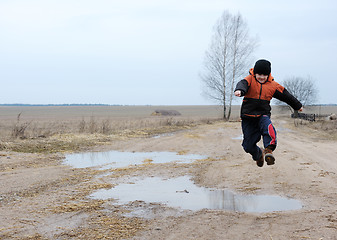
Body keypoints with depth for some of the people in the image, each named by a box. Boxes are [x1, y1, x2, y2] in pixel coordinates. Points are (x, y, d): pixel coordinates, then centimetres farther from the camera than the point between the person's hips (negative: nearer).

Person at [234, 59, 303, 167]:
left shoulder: (273, 85, 5)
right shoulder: (250, 79, -4)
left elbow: (286, 95, 19)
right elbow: (243, 83, -28)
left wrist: (297, 106, 33)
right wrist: (239, 90, -54)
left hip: (263, 115, 1)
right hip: (248, 117, -1)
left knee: (268, 128, -36)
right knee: (248, 145, 2)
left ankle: (268, 150, -45)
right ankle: (259, 154, 34)